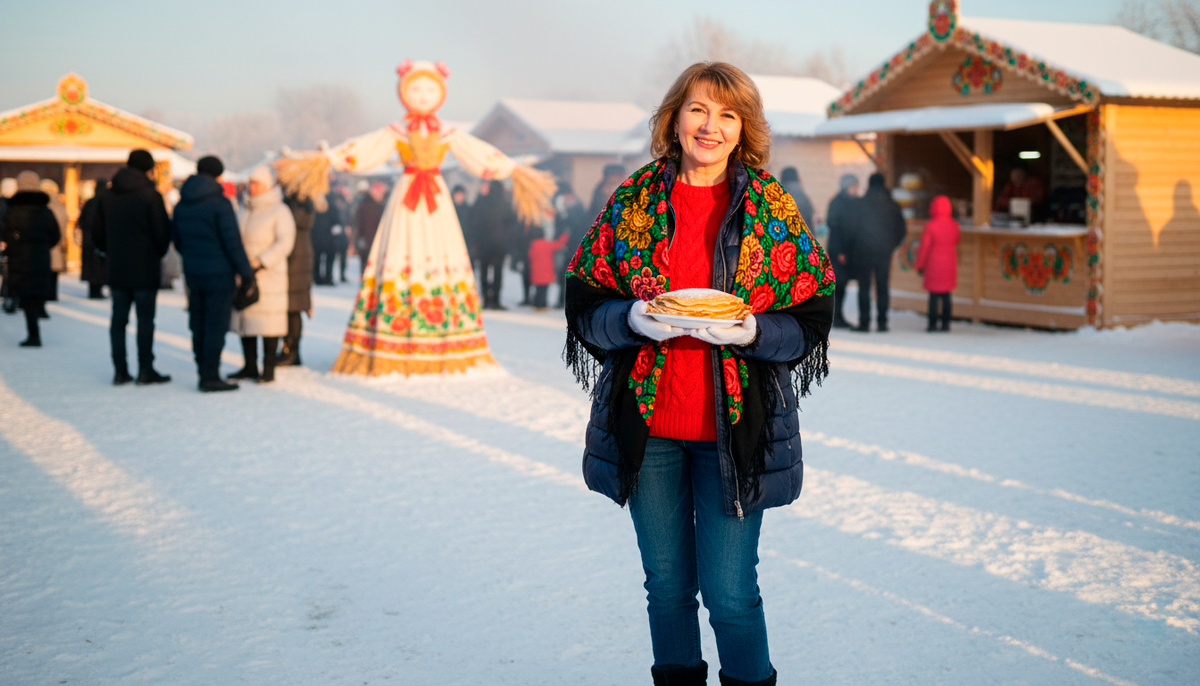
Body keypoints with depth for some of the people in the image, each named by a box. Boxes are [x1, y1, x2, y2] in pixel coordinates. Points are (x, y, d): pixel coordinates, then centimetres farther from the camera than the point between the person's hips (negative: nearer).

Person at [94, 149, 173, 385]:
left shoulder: (107, 196, 7)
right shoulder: (150, 196, -10)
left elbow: (97, 235, 11)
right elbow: (162, 233, -9)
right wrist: (158, 253, 10)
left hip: (116, 269, 5)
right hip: (146, 270, -5)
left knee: (118, 319, 8)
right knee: (145, 319, 1)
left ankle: (120, 371, 9)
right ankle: (145, 370, 2)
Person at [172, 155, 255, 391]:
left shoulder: (182, 204, 8)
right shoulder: (220, 203, -14)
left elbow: (177, 241, 16)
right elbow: (233, 242, -15)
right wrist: (246, 272, -8)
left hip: (193, 273, 7)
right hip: (219, 274, -7)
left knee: (198, 326, 12)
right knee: (216, 326, -3)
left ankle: (204, 374, 18)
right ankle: (210, 377, -3)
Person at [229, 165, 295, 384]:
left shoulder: (279, 211, -5)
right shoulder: (247, 211, 15)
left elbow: (284, 243, -13)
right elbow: (239, 240, 20)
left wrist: (260, 263, -19)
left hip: (269, 275, -7)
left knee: (268, 322, -5)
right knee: (245, 320, 9)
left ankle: (268, 369, 2)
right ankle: (250, 366, 18)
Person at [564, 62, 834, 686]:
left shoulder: (771, 209, 0)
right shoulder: (632, 201, 4)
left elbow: (811, 322, 1)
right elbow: (584, 306, 5)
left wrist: (752, 332, -19)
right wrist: (632, 319, -16)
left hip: (734, 428, -2)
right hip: (647, 424, 2)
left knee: (730, 593, -2)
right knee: (667, 586, 13)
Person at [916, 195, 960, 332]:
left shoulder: (931, 226, -14)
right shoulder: (954, 225, 1)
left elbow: (925, 247, -11)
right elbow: (955, 242, 14)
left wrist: (920, 265, -3)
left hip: (934, 265, -4)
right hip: (950, 264, 4)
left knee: (934, 295, -1)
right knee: (946, 295, 8)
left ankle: (933, 323, -1)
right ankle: (945, 323, 9)